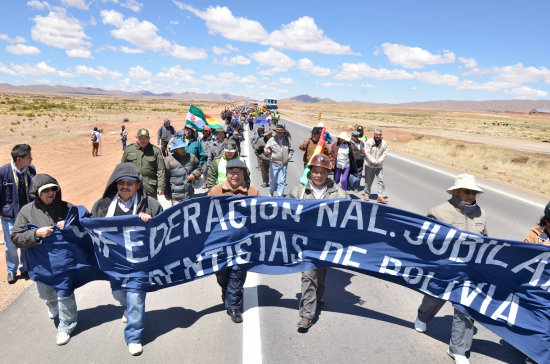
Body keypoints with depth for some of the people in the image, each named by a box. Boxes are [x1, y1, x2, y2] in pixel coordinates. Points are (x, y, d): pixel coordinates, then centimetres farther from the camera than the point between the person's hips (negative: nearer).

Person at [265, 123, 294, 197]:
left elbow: (291, 150, 18)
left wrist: (288, 158, 5)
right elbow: (267, 148, -14)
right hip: (274, 164, -2)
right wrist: (267, 151, -37)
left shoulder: (287, 140, 7)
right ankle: (271, 193, 30)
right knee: (272, 180, 8)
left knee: (282, 181, 3)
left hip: (284, 165, 2)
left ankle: (280, 195, 13)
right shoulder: (272, 140, -5)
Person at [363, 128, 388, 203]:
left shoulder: (384, 143, 0)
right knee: (368, 180, 8)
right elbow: (367, 153, -14)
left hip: (379, 166, 2)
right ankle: (367, 194, 27)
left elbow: (384, 154, 1)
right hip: (369, 165, -2)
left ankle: (380, 197, -5)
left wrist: (379, 161, -13)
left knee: (381, 180, -6)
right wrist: (374, 162, -16)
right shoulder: (369, 142, -10)